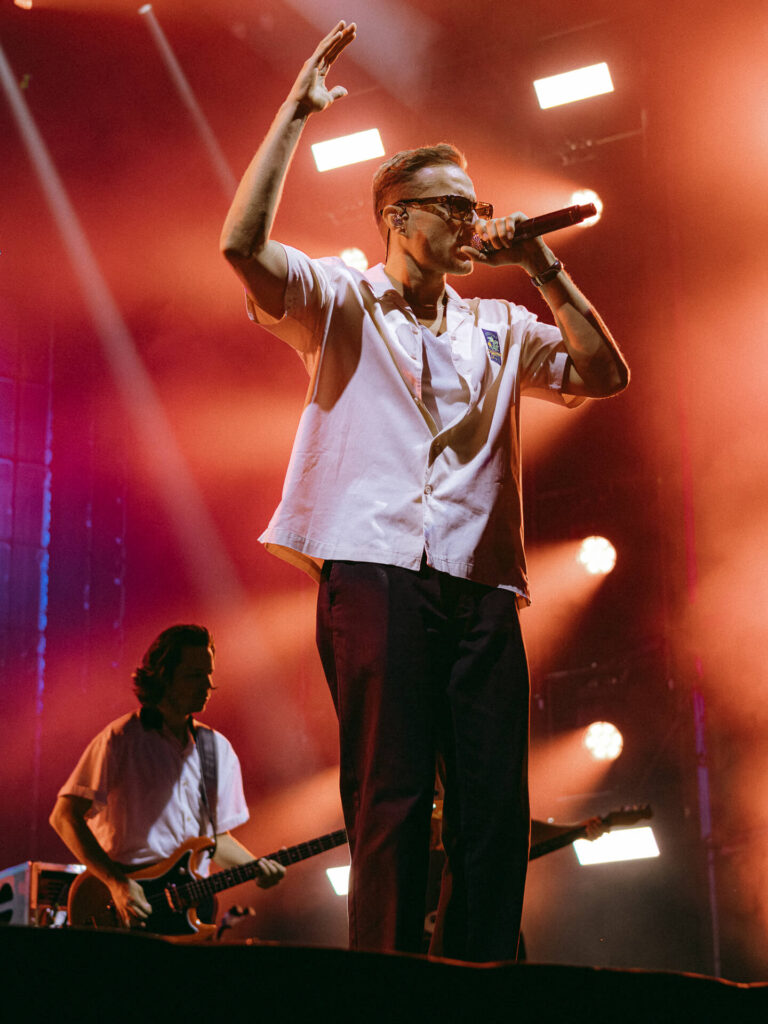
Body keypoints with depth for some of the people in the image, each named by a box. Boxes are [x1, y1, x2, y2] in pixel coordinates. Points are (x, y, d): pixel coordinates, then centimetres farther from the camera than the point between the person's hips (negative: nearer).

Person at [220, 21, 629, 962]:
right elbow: (243, 245, -5)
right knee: (391, 799, -9)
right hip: (376, 571, -5)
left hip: (481, 585, 5)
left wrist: (542, 269, 10)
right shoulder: (343, 303, 11)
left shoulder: (498, 328, 25)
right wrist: (296, 113, -2)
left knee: (496, 807, -1)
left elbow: (603, 374, 16)